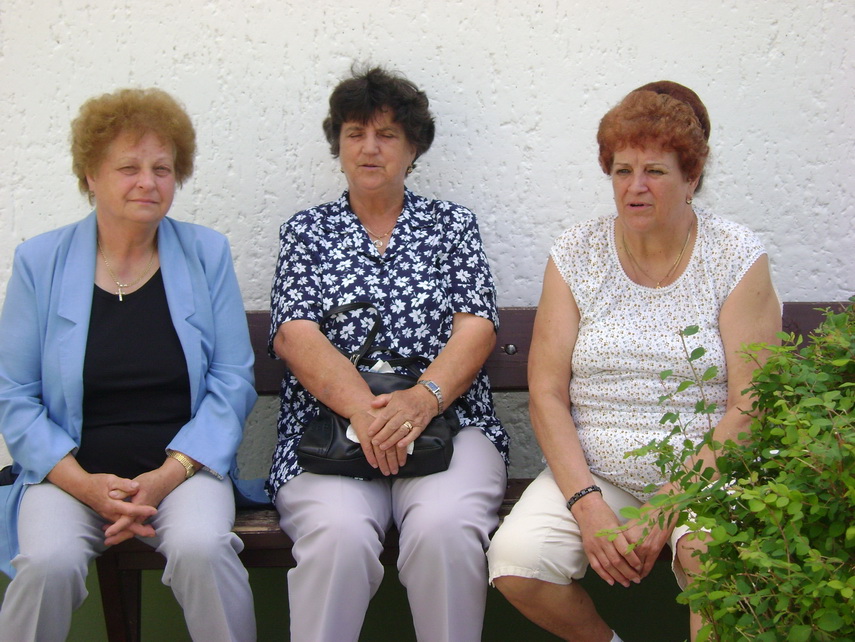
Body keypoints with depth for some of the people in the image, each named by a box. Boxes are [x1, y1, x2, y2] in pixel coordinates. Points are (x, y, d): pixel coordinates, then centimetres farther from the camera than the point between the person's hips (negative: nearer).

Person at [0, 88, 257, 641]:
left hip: (183, 465, 0)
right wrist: (84, 483, -13)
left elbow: (233, 381, 2)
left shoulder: (207, 255, 6)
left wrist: (168, 475, -11)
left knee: (202, 548, -31)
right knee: (49, 563, -30)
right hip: (69, 470, 0)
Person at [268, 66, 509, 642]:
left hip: (447, 422, 0)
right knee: (340, 534, -32)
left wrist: (424, 397, -19)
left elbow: (477, 328, 2)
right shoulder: (307, 231, 15)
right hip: (327, 427, 0)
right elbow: (294, 335, 0)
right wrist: (365, 409, -19)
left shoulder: (453, 225, 16)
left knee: (443, 527, -32)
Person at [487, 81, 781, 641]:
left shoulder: (737, 257, -1)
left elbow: (749, 406, -6)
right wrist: (587, 504, -13)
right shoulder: (576, 255, 4)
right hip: (590, 470, 3)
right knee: (515, 560, -23)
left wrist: (672, 502, -16)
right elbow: (547, 394, 0)